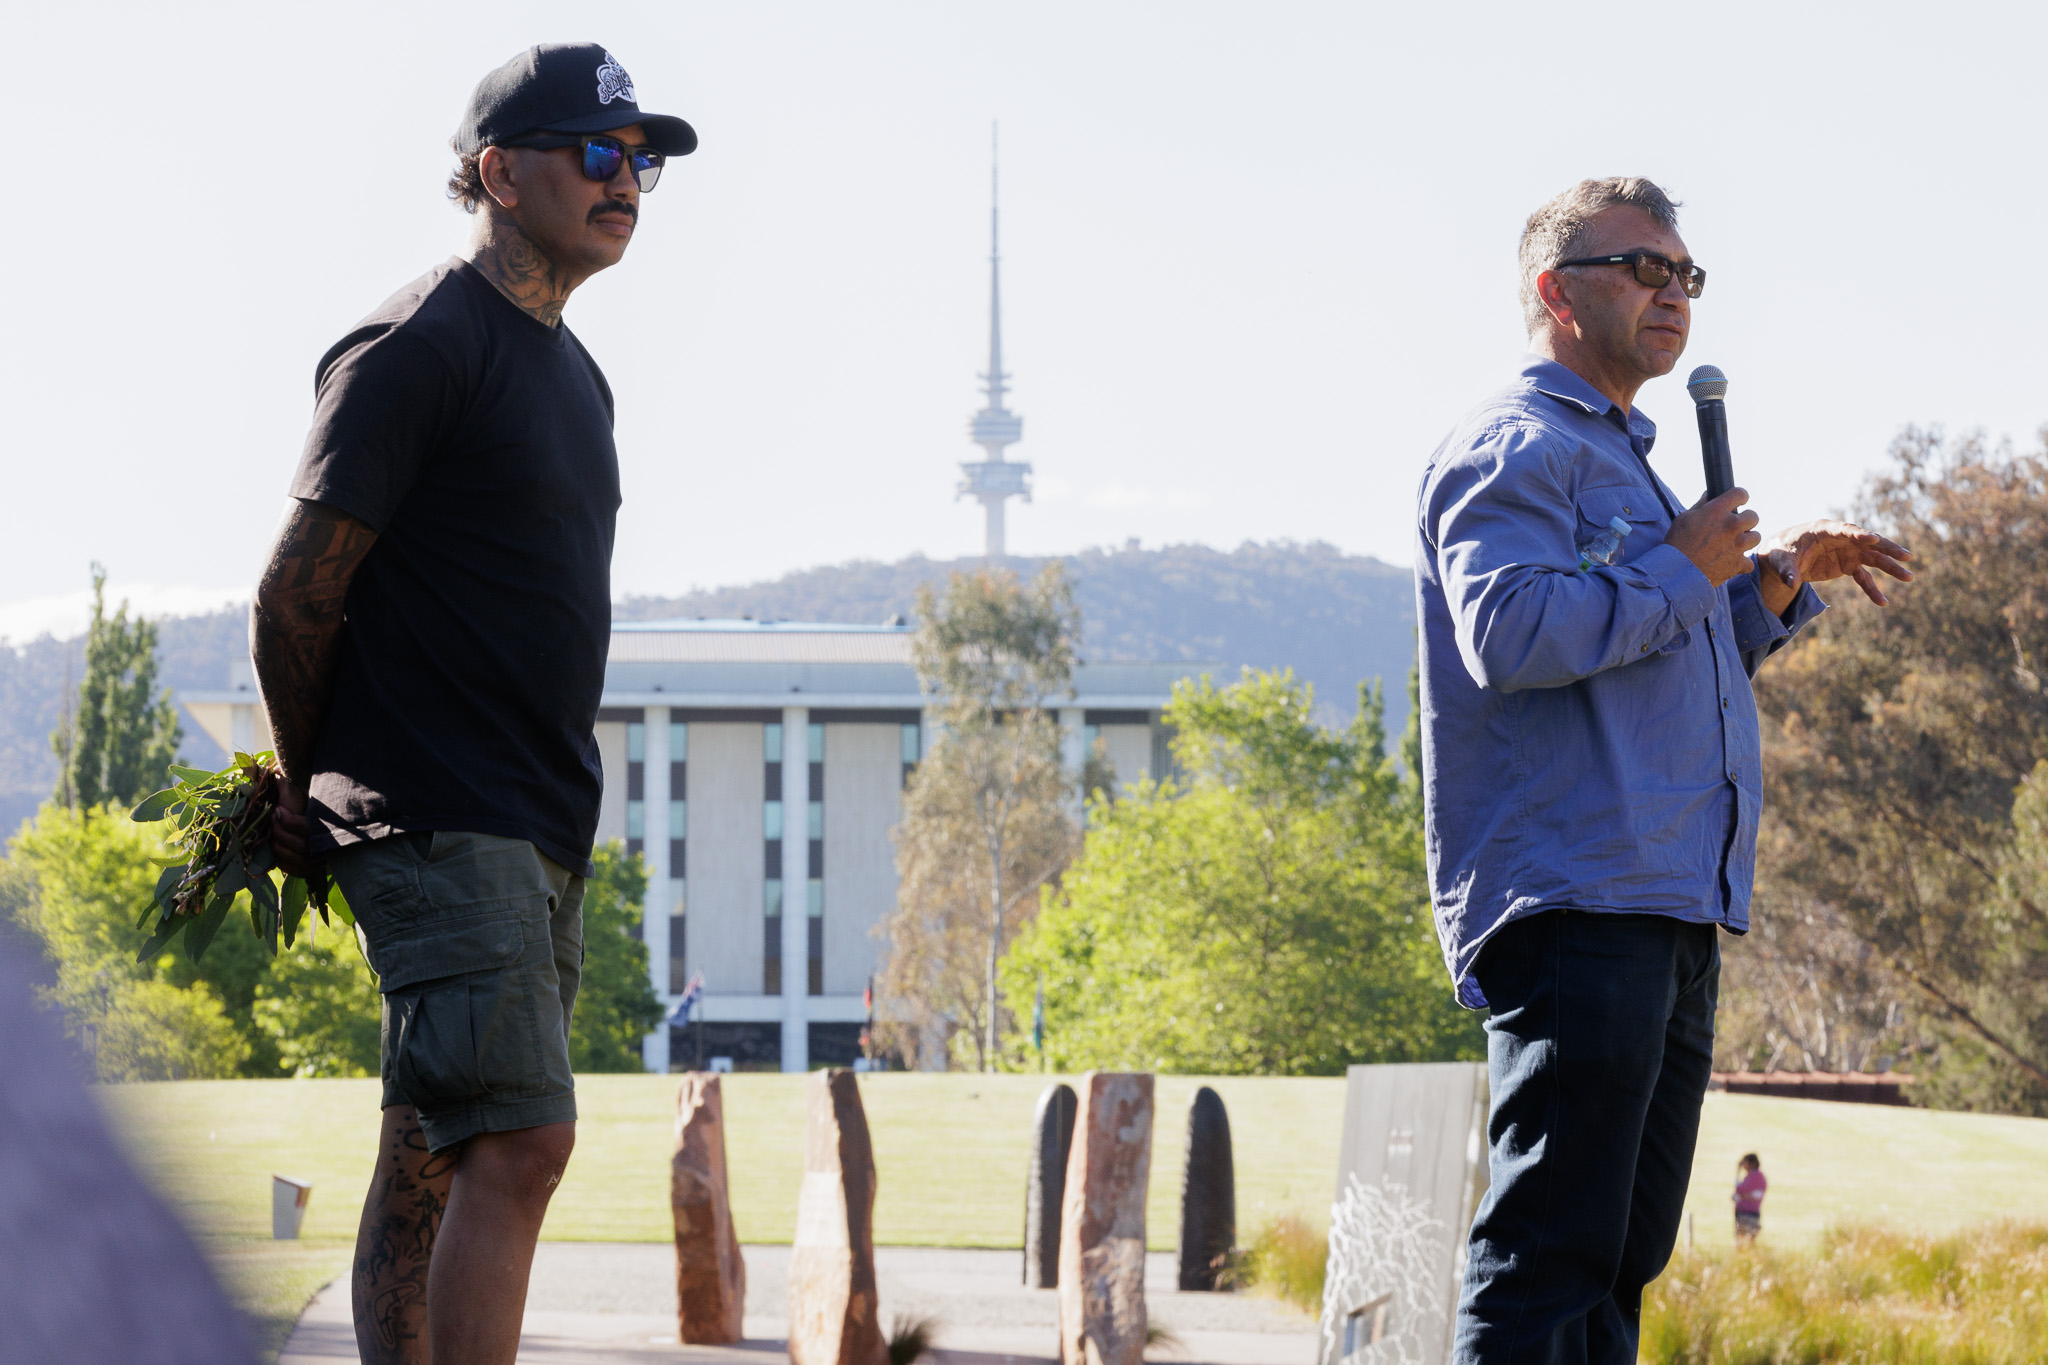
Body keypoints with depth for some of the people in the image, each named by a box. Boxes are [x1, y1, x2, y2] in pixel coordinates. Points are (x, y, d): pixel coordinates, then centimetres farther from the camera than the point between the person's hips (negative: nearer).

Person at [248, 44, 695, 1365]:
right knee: (521, 1138, -18)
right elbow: (297, 591, -9)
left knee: (437, 1162, 8)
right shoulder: (419, 348, -10)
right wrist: (310, 790, 2)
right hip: (439, 820, -9)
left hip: (539, 834, 9)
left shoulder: (571, 370, 19)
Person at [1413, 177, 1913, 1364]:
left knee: (1619, 1255, 11)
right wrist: (1680, 574, -12)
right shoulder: (1514, 450, -6)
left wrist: (1778, 580, 17)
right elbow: (1510, 632, -22)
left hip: (1671, 911, 10)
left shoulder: (1626, 457, 25)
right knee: (1547, 1253, -14)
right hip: (1574, 900, -10)